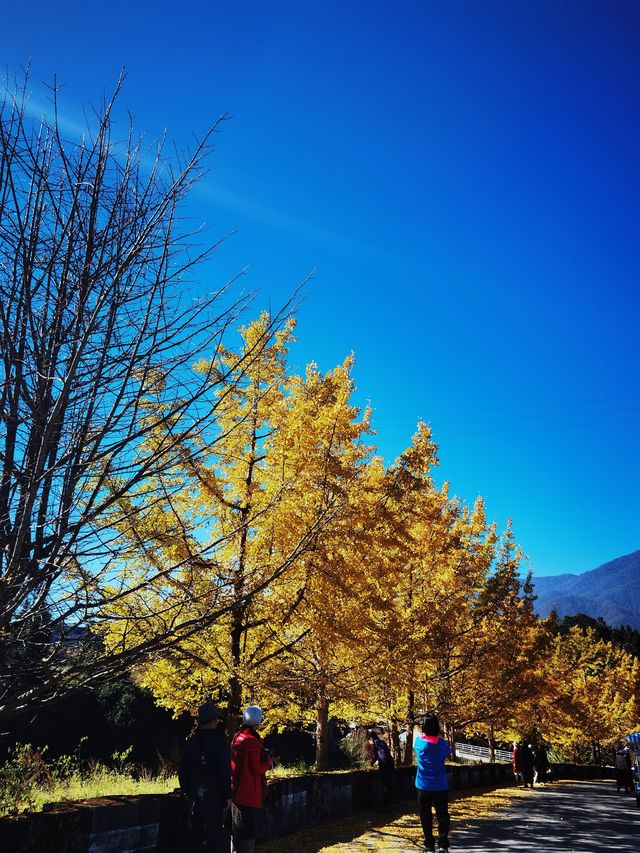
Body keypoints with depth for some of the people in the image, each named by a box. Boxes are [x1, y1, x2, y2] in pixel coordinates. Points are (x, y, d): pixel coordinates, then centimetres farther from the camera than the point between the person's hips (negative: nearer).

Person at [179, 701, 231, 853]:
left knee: (195, 831, 18)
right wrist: (228, 795, -6)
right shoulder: (219, 739, -14)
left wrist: (187, 791, 17)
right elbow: (225, 770, -15)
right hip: (214, 794, -4)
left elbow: (183, 770, 5)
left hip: (195, 795, 5)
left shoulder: (192, 740, 1)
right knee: (213, 834, 5)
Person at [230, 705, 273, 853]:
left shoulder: (237, 737, 7)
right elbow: (257, 769, -19)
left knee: (237, 831, 19)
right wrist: (269, 760, -3)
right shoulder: (252, 741, -20)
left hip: (236, 791, 9)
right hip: (250, 794, -9)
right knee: (248, 834, 0)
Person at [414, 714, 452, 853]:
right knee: (442, 815, 3)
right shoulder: (441, 743, -10)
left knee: (426, 816, 11)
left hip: (423, 786, 1)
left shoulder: (419, 741, -5)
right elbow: (448, 752, 10)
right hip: (440, 786, -1)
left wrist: (416, 732, 31)